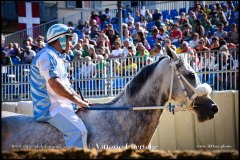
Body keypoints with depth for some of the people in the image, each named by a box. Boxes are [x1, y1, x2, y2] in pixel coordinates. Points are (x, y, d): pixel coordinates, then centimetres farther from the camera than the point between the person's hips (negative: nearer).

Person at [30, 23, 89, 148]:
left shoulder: (56, 57, 21)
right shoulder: (46, 55, -13)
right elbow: (54, 84, -23)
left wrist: (80, 100, 9)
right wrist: (77, 100, -18)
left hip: (60, 104, 11)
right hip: (50, 108, -11)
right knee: (78, 131, -28)